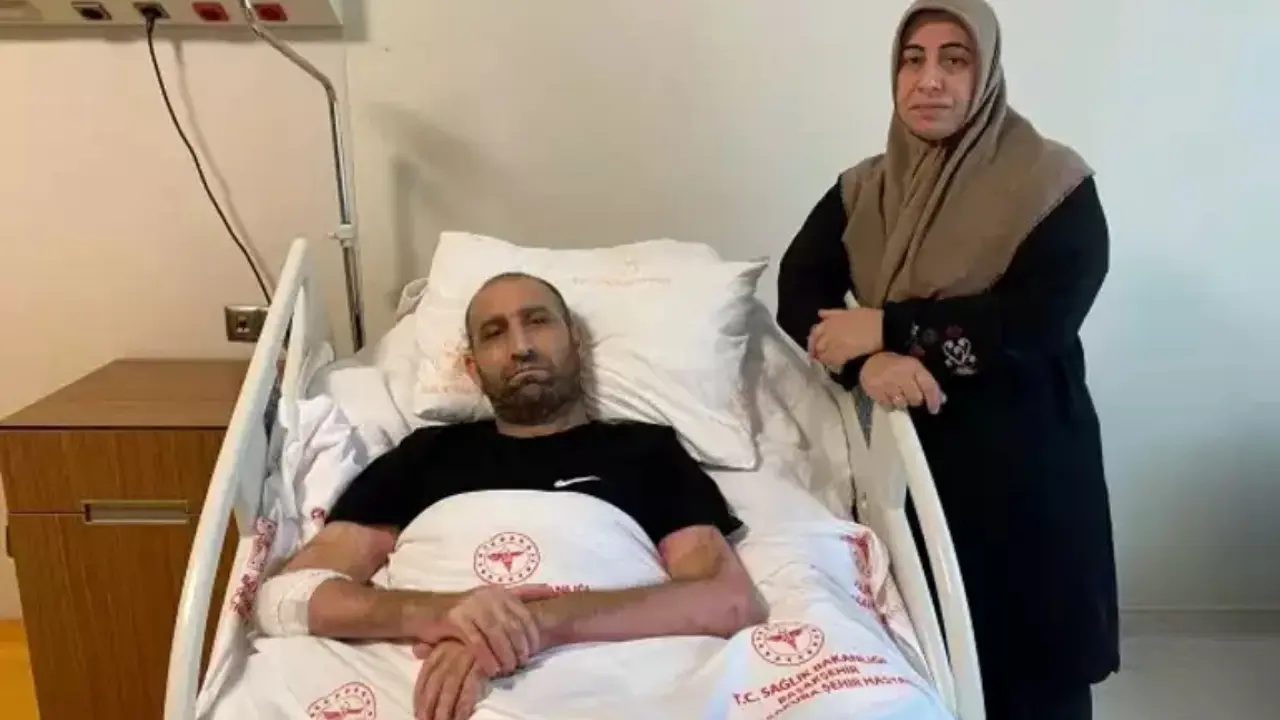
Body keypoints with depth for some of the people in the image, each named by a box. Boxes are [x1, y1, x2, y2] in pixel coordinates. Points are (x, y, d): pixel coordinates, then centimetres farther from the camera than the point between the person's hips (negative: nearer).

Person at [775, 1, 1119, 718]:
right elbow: (799, 293, -6)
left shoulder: (1056, 184, -9)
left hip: (1025, 461, -3)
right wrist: (865, 362, -25)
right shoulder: (861, 190, 5)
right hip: (906, 452, 4)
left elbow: (1036, 321, -21)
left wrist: (887, 328, -20)